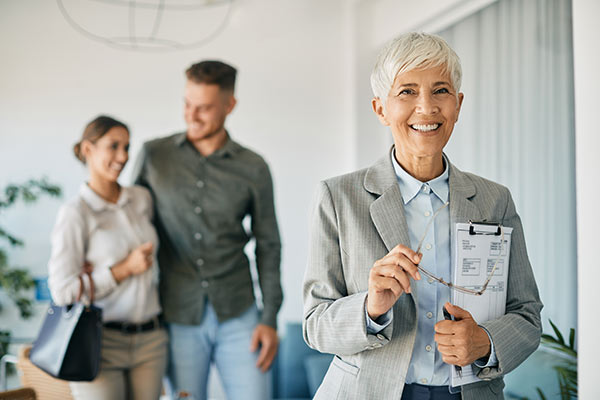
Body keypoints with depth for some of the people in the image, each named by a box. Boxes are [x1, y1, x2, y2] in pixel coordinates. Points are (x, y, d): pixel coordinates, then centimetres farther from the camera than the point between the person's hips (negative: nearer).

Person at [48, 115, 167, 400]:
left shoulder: (142, 199, 6)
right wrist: (124, 270, -14)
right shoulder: (75, 213, -9)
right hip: (100, 344, -5)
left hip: (150, 341, 5)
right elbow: (62, 291, -12)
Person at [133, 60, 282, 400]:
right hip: (179, 318, 0)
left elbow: (268, 246, 4)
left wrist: (270, 319, -1)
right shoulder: (155, 155, 1)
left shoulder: (253, 169, 0)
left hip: (237, 313, 0)